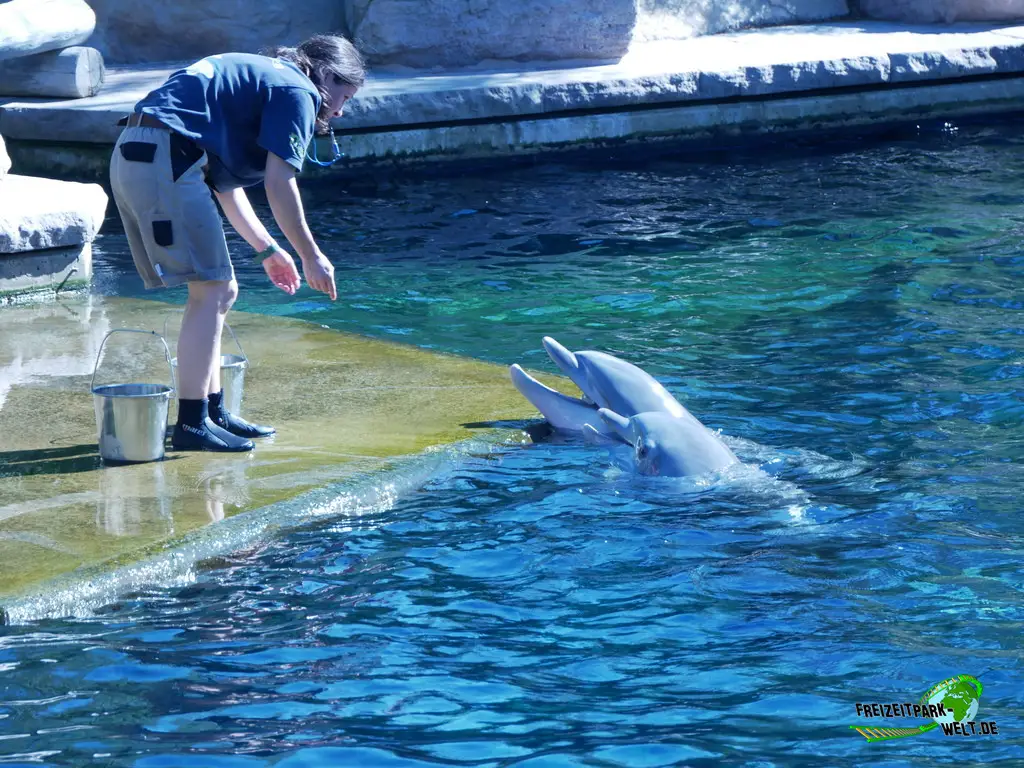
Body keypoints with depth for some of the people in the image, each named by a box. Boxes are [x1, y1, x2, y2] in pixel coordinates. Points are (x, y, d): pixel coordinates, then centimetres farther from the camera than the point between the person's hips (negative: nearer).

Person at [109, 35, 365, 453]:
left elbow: (227, 184, 30)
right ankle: (191, 425, -5)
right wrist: (312, 257, 2)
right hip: (165, 161, -10)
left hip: (132, 158, 10)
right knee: (212, 291, -5)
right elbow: (279, 185, -7)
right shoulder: (297, 91, -1)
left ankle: (214, 412, 20)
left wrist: (267, 250, 36)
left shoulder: (258, 75, 28)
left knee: (217, 290, 15)